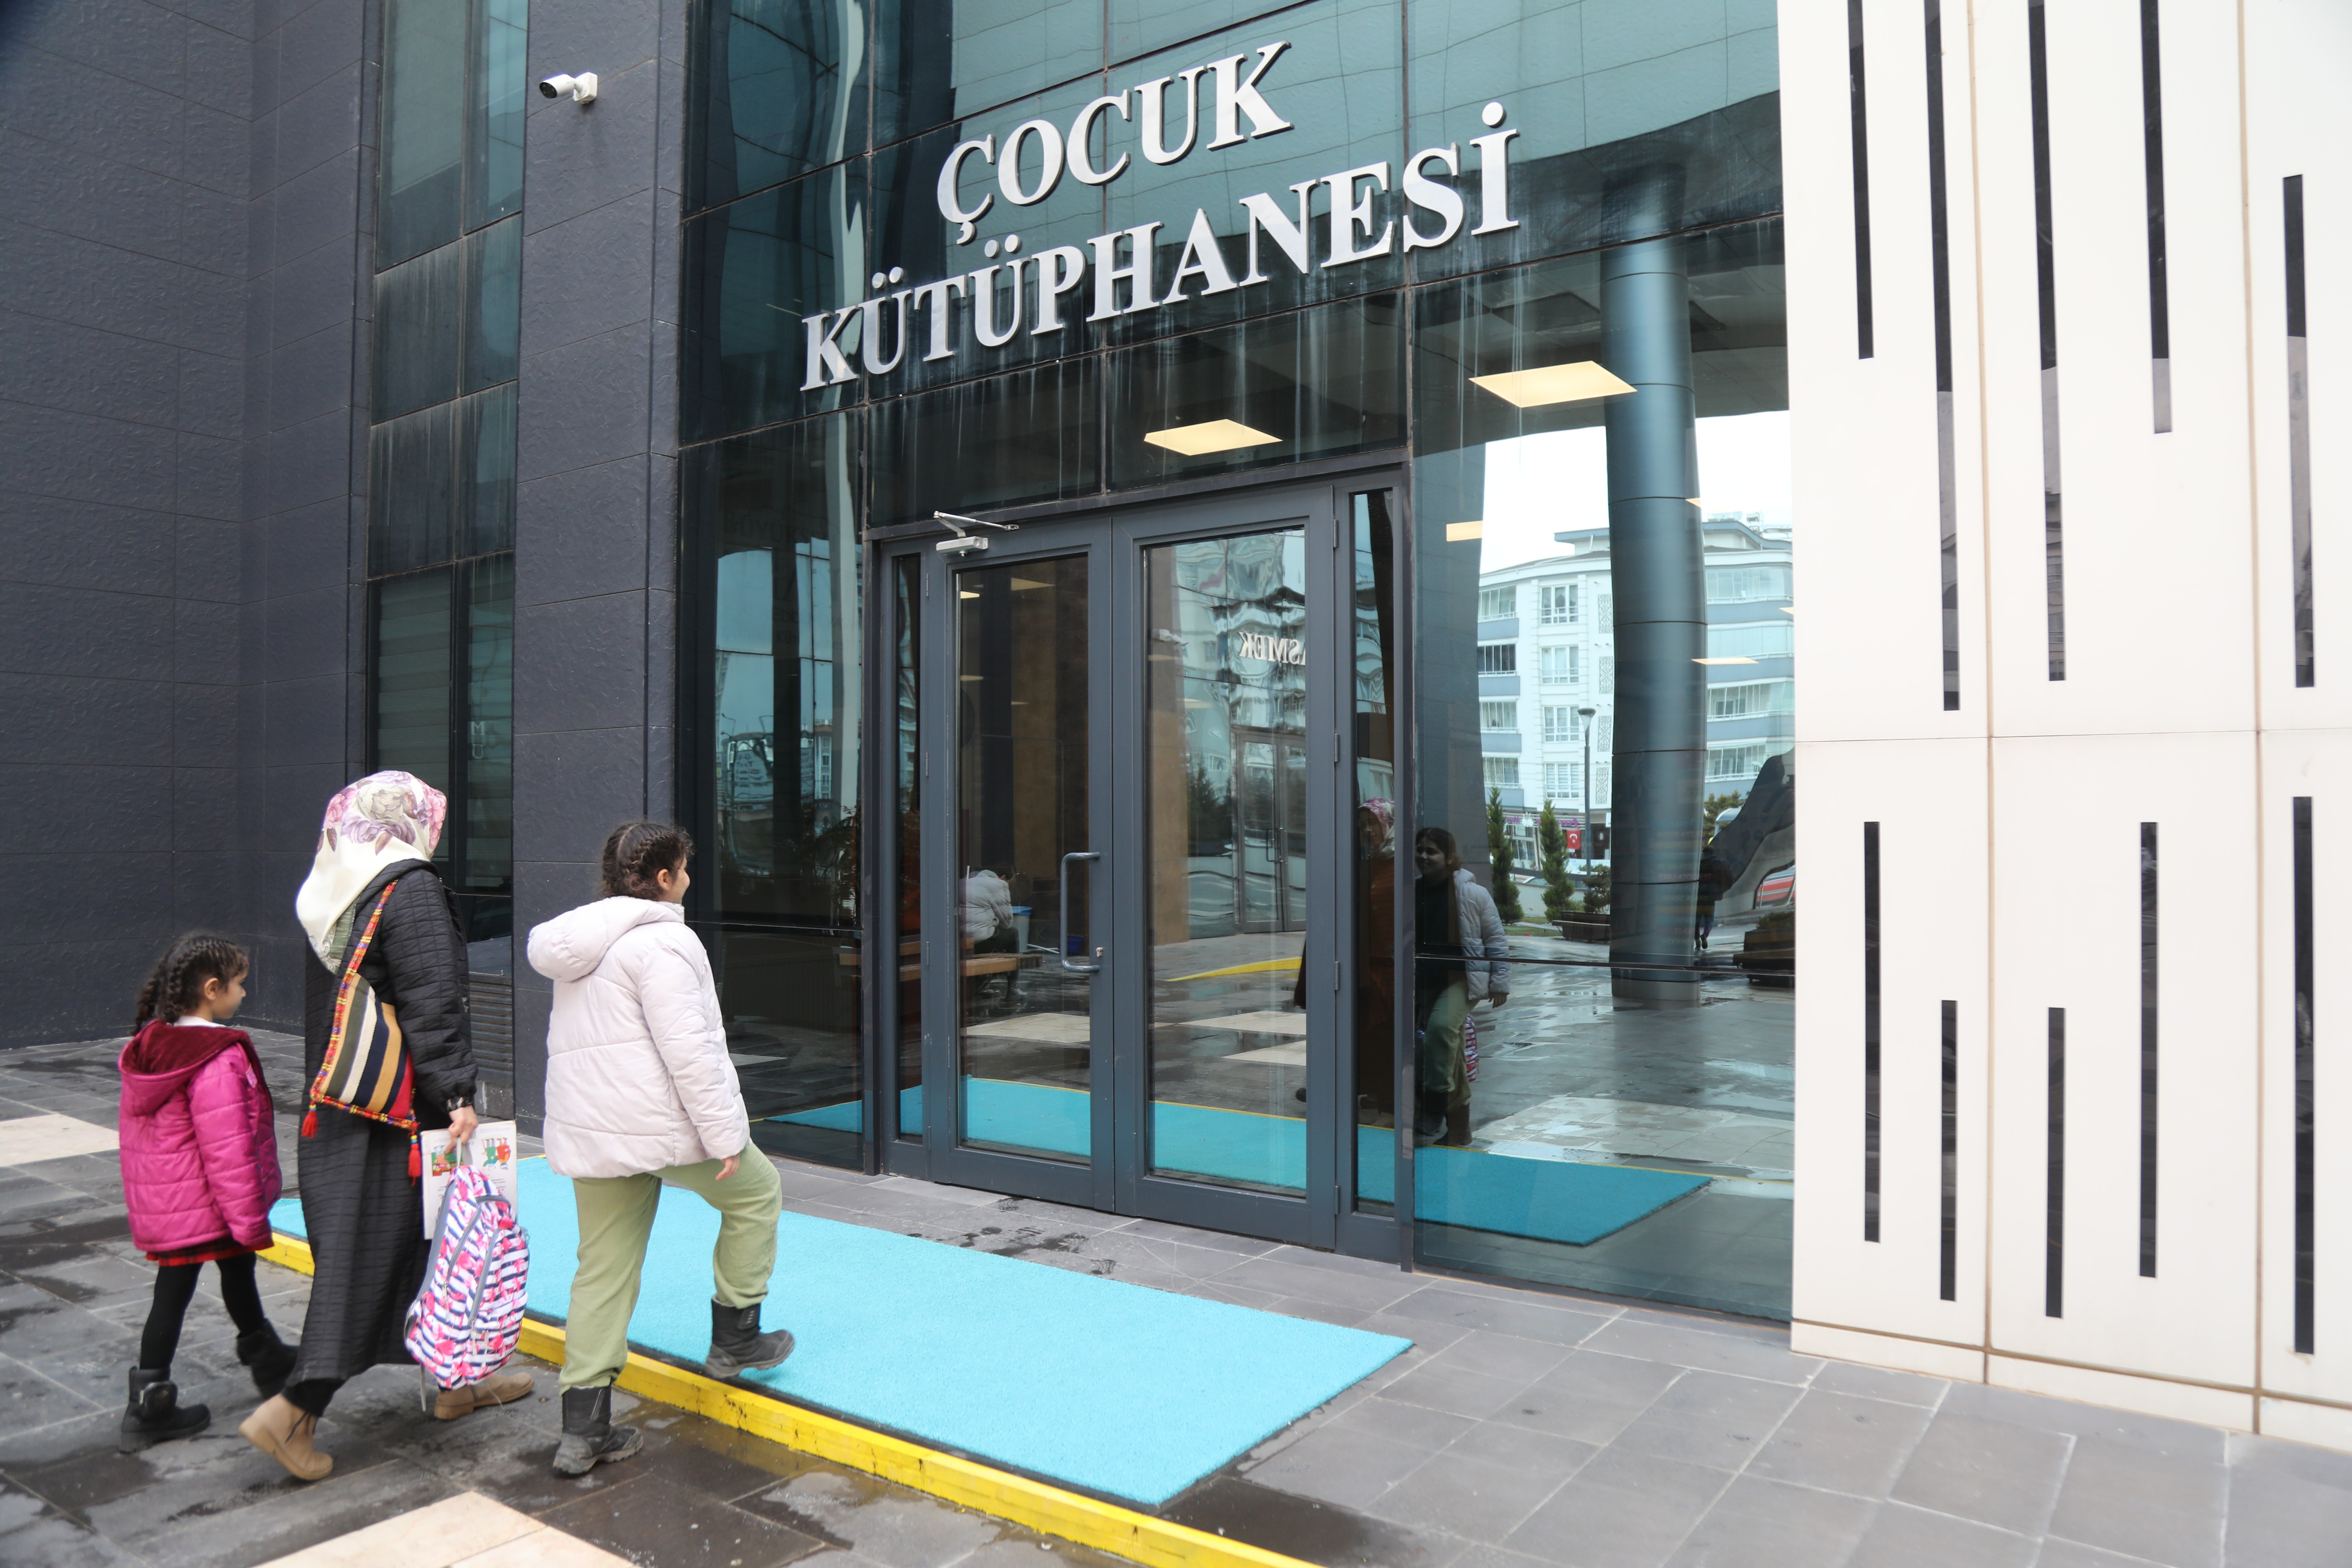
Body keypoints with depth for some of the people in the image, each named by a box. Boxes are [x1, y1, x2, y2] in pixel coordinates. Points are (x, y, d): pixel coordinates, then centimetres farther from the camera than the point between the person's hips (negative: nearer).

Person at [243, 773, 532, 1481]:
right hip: (400, 1108, -9)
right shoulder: (412, 890, -15)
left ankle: (451, 1378, 28)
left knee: (420, 1237, 17)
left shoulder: (333, 893, 10)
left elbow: (326, 1002, 16)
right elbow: (431, 1001, -21)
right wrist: (457, 1093, -20)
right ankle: (295, 1410, 2)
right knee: (372, 1251, 0)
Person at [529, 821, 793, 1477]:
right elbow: (686, 1047, -21)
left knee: (603, 1271, 11)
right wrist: (724, 1134, -16)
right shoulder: (660, 942, -15)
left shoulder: (585, 943, 16)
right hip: (659, 1122, -9)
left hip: (589, 1130, 9)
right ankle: (733, 1337, 22)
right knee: (755, 1192, 15)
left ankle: (583, 1430, 13)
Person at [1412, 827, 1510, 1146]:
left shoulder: (1473, 893, -8)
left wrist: (1500, 982, -3)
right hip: (1425, 982, 5)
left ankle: (1435, 1103, -23)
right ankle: (1458, 1128, 21)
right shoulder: (1413, 892, 3)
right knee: (1447, 1052, 10)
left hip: (1463, 979, -5)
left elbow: (1496, 940, -2)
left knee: (1441, 1027, -30)